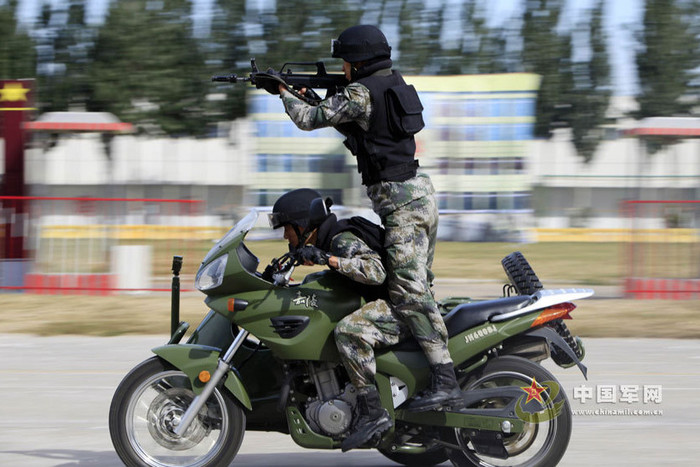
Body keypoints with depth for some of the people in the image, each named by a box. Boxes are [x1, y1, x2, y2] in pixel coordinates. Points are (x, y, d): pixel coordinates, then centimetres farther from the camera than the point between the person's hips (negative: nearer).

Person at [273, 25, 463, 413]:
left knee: (409, 293, -15)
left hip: (400, 200, -10)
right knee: (415, 288, 14)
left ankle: (446, 385, -24)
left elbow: (309, 120, -4)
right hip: (420, 192, 10)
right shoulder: (395, 85, 17)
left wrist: (285, 94, 15)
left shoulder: (361, 93, -10)